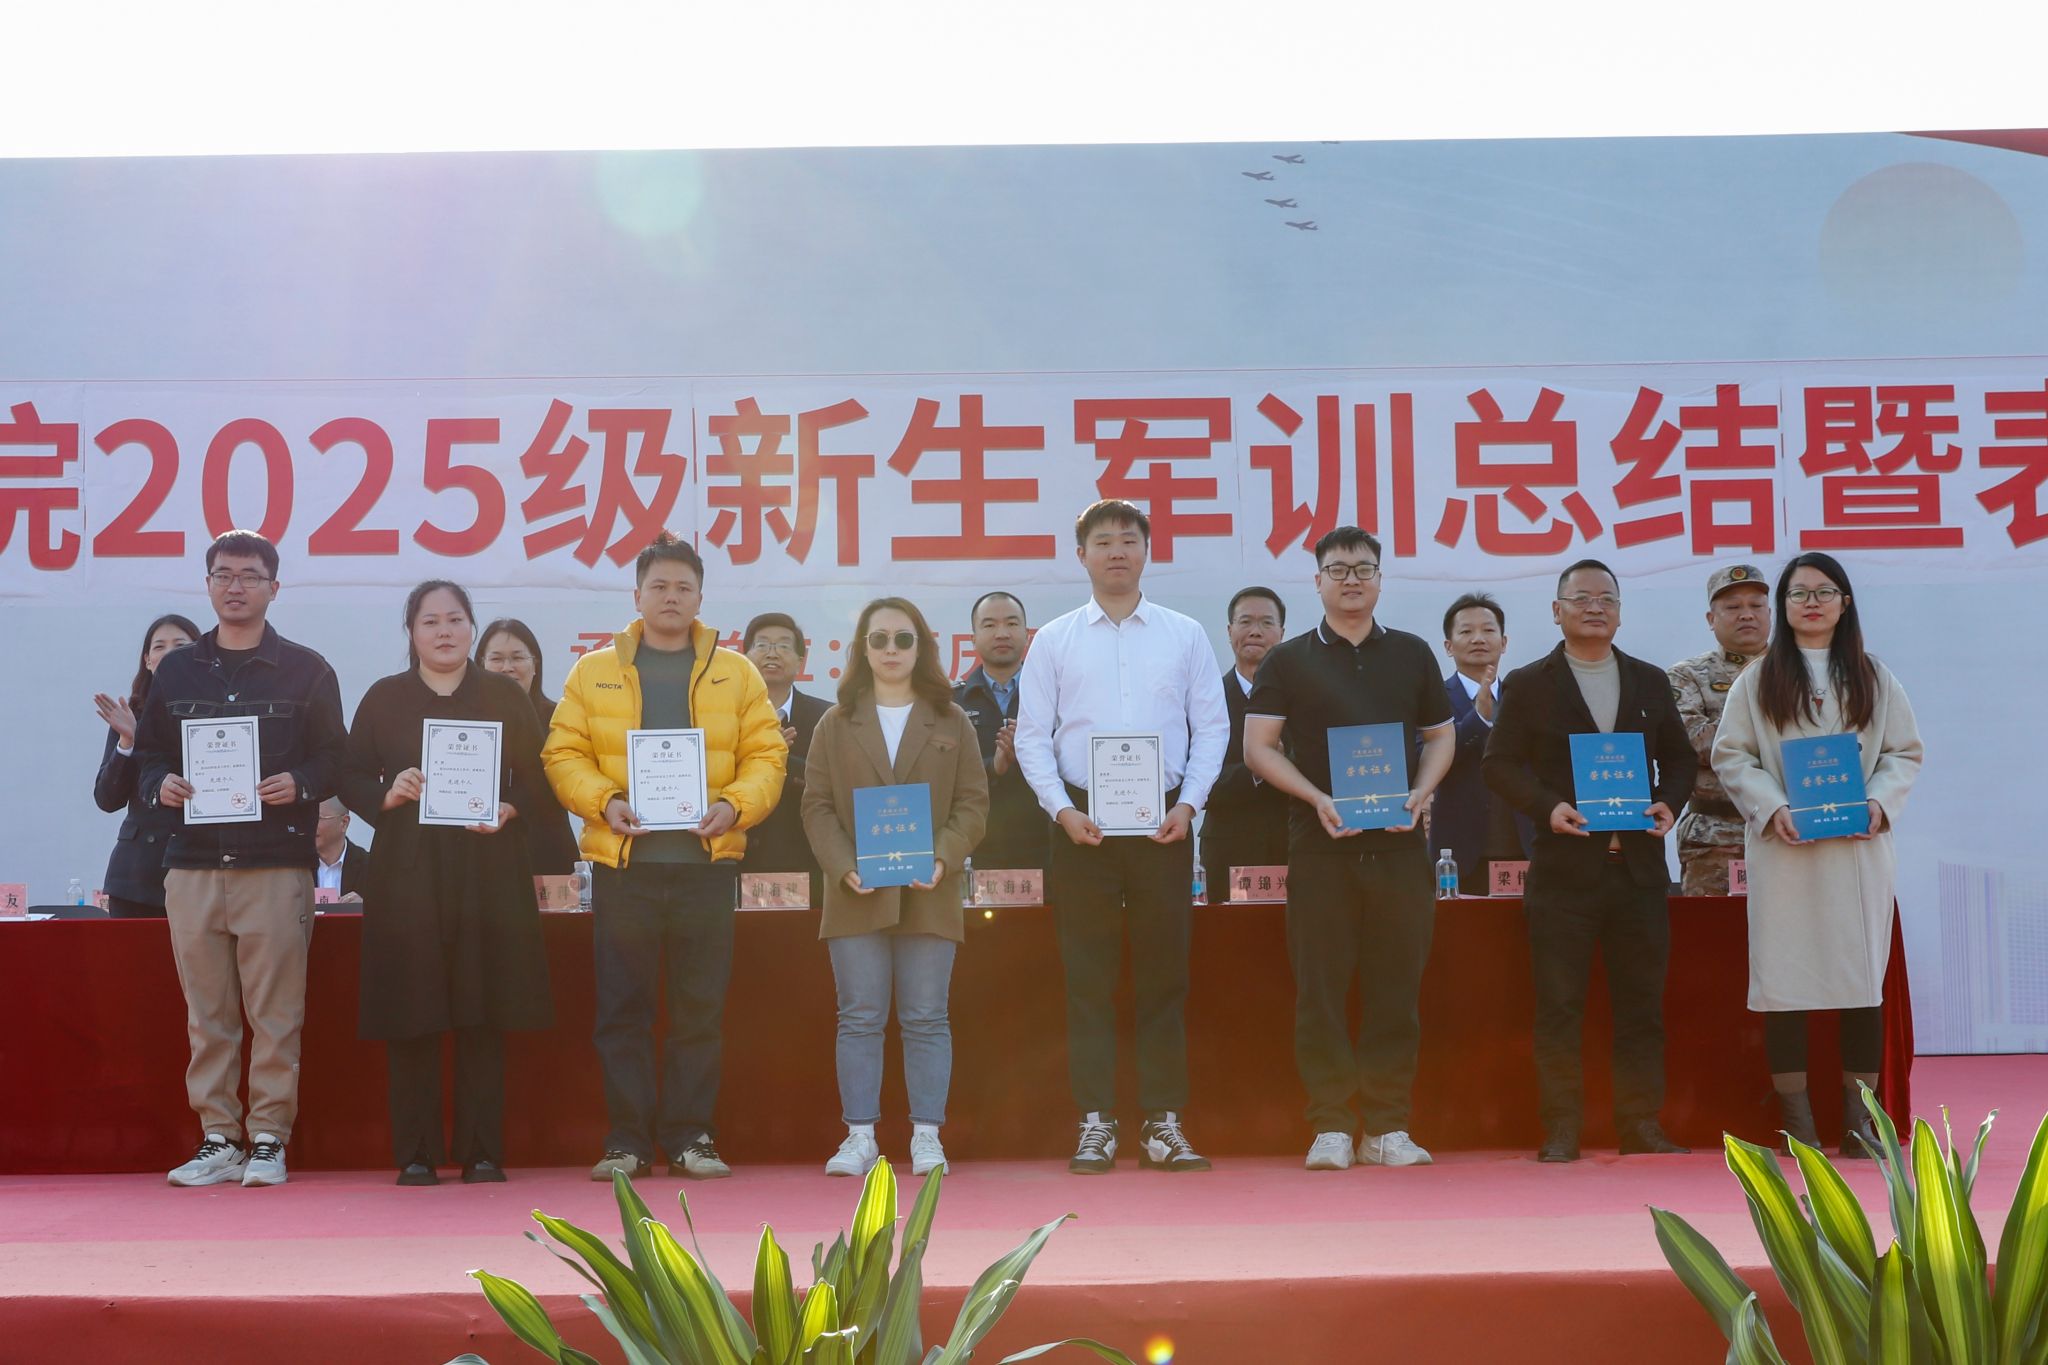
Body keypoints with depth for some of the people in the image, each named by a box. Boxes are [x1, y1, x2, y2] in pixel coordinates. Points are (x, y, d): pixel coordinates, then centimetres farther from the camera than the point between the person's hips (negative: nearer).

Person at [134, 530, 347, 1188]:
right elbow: (147, 754, 17)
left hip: (276, 866, -3)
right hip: (193, 865, 3)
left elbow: (335, 758, 6)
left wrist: (300, 784, -14)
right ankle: (218, 1139, 11)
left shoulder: (306, 670, 7)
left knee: (275, 1012, -3)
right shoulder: (175, 671, 15)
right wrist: (160, 783, -5)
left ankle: (268, 1139, 4)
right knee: (207, 1014, 5)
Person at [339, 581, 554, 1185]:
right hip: (408, 873, 0)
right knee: (411, 1017, -2)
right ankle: (415, 1154, 5)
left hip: (489, 870, 0)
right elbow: (351, 778, 9)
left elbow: (536, 774, 7)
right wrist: (388, 795, -11)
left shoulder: (506, 696, 10)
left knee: (484, 1013, 0)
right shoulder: (384, 698, 10)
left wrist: (509, 809, -12)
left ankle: (482, 1152, 6)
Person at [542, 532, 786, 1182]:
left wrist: (734, 805, -11)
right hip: (623, 862, 0)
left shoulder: (736, 674, 9)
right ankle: (627, 1139, 10)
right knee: (622, 1008, 2)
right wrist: (606, 802, -12)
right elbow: (564, 754, 5)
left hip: (707, 861, 0)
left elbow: (766, 755, 6)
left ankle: (690, 1137, 11)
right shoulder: (594, 671, 8)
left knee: (699, 1008, 3)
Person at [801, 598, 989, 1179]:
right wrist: (843, 867, -12)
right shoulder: (837, 723, 8)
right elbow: (817, 805, 4)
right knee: (860, 1018, 1)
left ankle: (926, 1135, 8)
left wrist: (943, 858, -13)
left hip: (928, 895, 0)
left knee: (926, 1019, 2)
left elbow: (973, 803, 4)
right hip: (857, 894, 0)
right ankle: (860, 1135, 7)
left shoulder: (951, 723, 8)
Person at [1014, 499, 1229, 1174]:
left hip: (1164, 821, 1)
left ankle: (1163, 1124, 7)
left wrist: (1188, 804, -6)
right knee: (1089, 977, 0)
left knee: (1164, 974, 2)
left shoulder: (1185, 635, 8)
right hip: (1083, 822, 0)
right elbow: (1033, 735, 5)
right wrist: (1063, 809, -8)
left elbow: (1212, 726, 7)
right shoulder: (1054, 639, 7)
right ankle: (1096, 1124, 5)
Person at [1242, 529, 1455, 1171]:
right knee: (1321, 986, -2)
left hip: (1398, 842, 2)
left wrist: (1420, 793, -2)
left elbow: (1440, 736, 17)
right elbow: (1259, 746, 2)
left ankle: (1387, 1126, 9)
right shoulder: (1289, 661, 7)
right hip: (1320, 845, -2)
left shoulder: (1412, 654, 14)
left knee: (1396, 984, 2)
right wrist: (1318, 798, -12)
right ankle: (1330, 1126, 3)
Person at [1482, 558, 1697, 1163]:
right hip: (1563, 868, -3)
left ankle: (1641, 1123, 13)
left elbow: (1680, 757, 16)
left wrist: (1669, 802, -3)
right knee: (1559, 1005, -1)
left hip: (1638, 864, 3)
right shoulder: (1527, 685, 5)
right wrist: (1547, 806, -15)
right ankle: (1560, 1129, 4)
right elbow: (1500, 763, 0)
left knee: (1642, 1001, 5)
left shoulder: (1650, 681, 14)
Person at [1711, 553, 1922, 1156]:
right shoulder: (1757, 680, 8)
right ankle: (1797, 1120, 3)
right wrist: (1773, 809, -12)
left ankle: (1860, 1120, 8)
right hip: (1784, 850, -1)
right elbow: (1731, 756, 3)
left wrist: (1880, 802, -9)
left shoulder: (1874, 679, 12)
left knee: (1863, 976, 0)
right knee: (1784, 979, -4)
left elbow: (1905, 752, 10)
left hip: (1859, 847, 1)